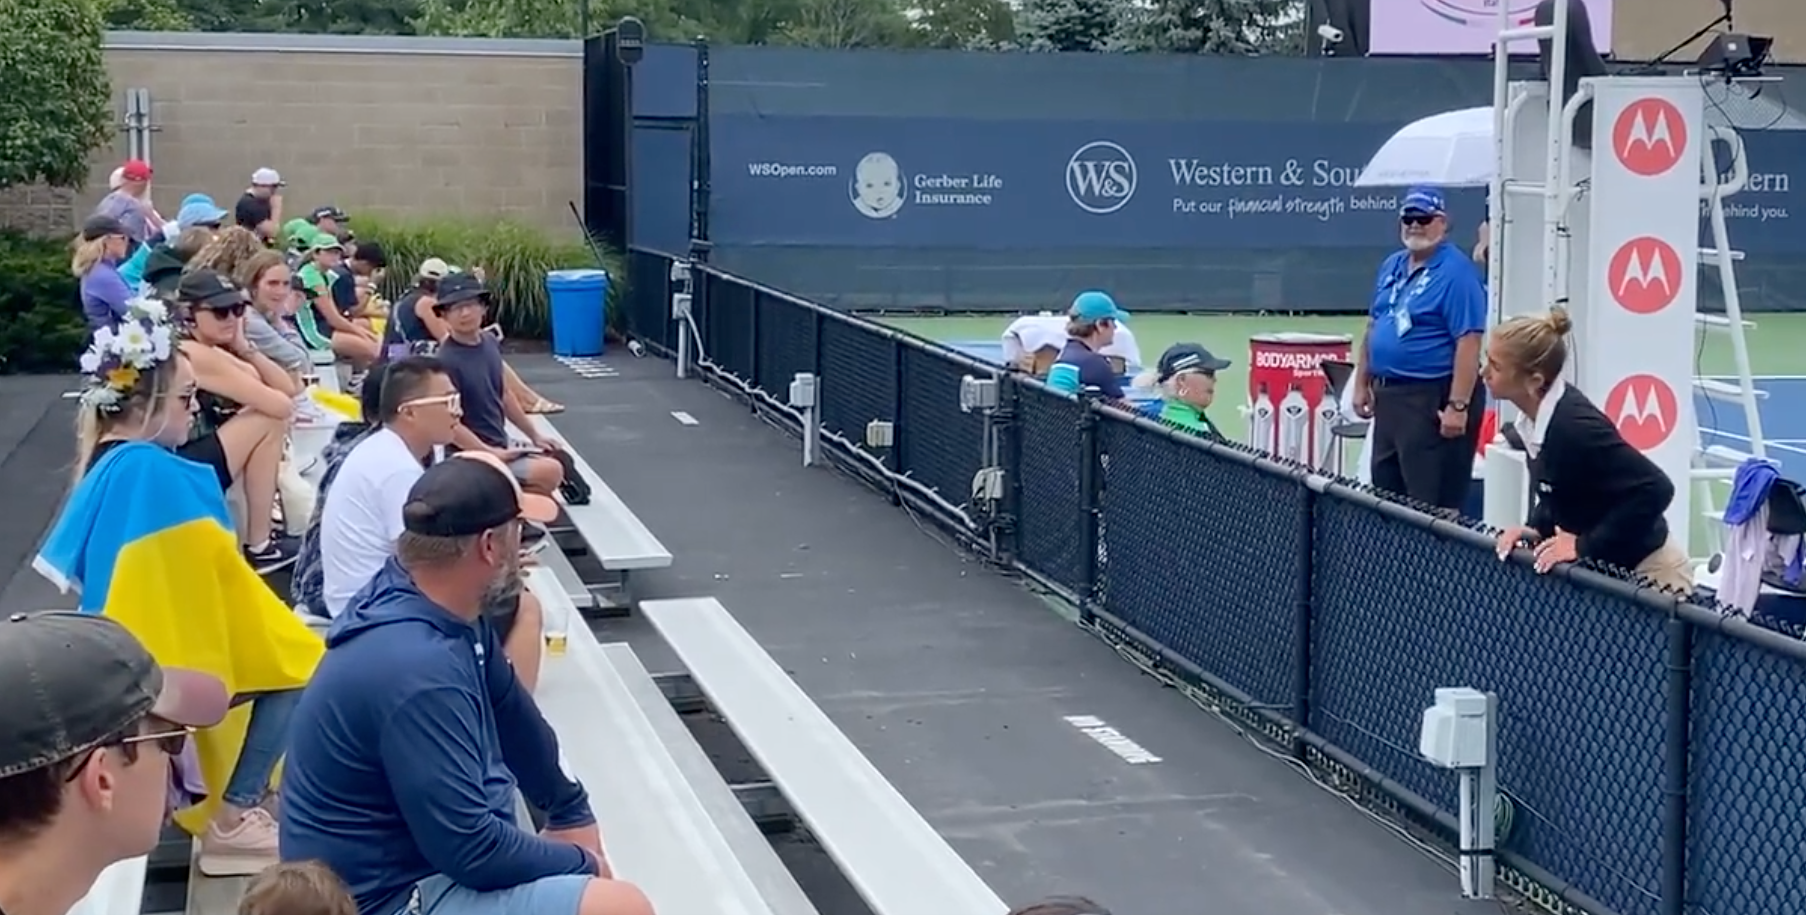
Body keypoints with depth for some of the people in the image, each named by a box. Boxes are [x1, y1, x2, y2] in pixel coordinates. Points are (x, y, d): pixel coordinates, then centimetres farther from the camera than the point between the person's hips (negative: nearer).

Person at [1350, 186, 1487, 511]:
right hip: (1388, 396, 9)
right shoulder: (1392, 267, 13)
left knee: (1433, 505, -5)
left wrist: (1458, 406, -24)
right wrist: (1362, 384, 15)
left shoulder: (1456, 272, -13)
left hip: (1433, 399, -9)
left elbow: (1468, 343, -20)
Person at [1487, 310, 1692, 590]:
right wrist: (1536, 528, -2)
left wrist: (1586, 546, -24)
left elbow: (1655, 489, -29)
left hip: (1646, 572, -9)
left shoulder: (1575, 425, -29)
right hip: (1603, 568, 9)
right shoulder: (1537, 414, -2)